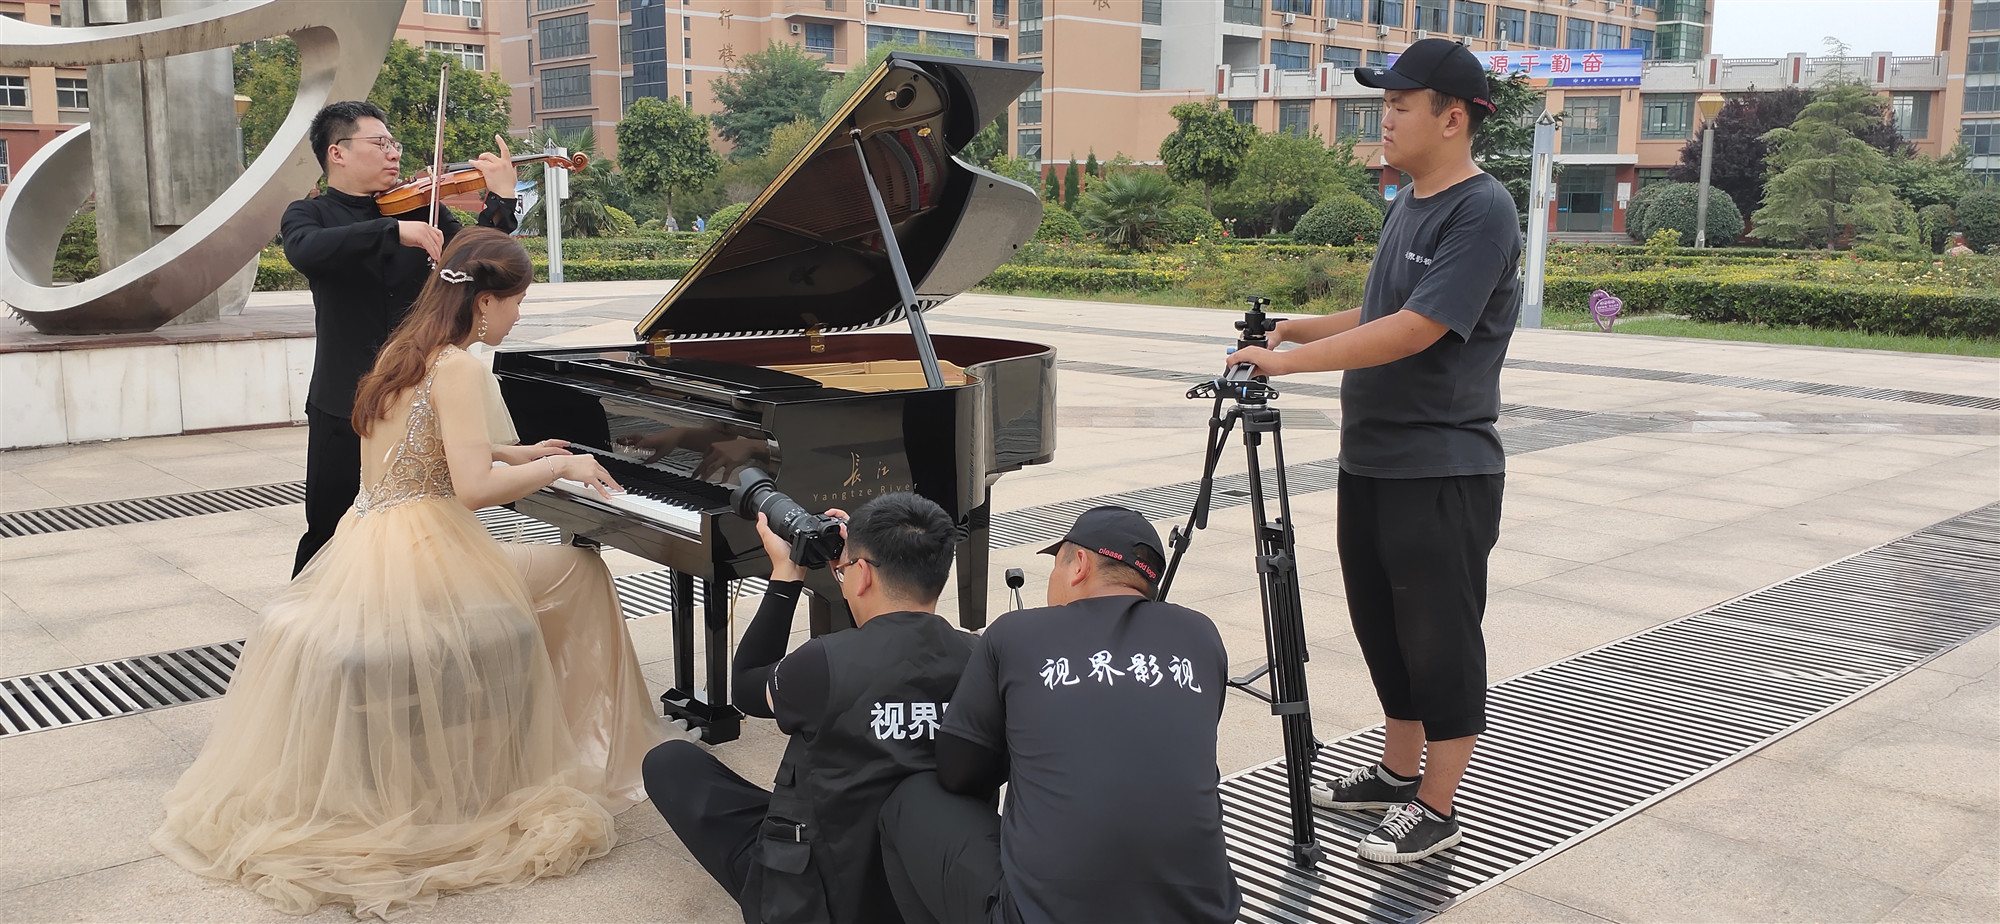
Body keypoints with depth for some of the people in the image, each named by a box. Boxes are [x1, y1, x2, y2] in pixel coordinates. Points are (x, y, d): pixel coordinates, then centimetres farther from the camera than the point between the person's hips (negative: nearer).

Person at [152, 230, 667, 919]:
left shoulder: (404, 353, 12)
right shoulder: (460, 369, -17)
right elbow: (473, 487, -24)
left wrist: (512, 453, 28)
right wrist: (560, 467, -11)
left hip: (368, 549, 10)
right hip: (420, 558, -10)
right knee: (580, 571, 6)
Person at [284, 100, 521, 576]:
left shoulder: (421, 210, 8)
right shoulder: (308, 214, 1)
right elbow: (306, 251, -23)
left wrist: (500, 204, -14)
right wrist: (394, 229, -32)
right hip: (346, 407, -2)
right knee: (329, 537, 6)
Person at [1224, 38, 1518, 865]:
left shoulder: (1483, 212, -15)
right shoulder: (1406, 206, 13)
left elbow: (1415, 329, -25)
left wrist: (1288, 361, -24)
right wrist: (1297, 327, 9)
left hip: (1441, 472, -9)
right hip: (1369, 460, 9)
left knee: (1439, 640, 2)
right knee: (1384, 628, 18)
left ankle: (1435, 810, 14)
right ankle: (1397, 771, 34)